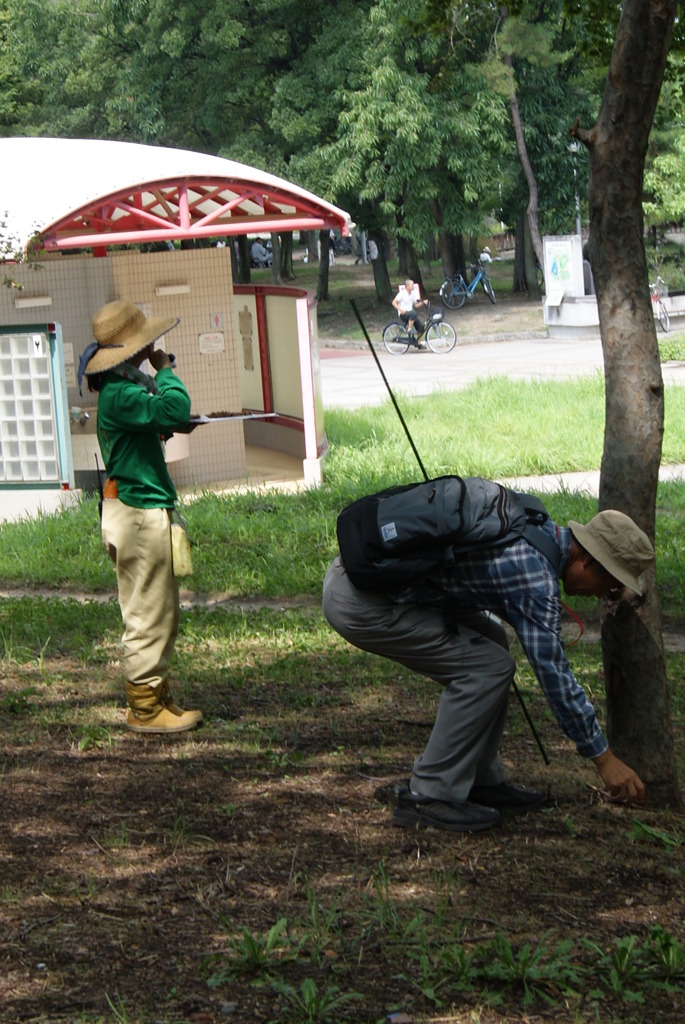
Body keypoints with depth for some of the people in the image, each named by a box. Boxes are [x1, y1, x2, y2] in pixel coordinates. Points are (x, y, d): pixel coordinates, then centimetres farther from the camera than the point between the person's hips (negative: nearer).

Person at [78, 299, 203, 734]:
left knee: (162, 613, 16)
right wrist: (166, 370, -14)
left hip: (147, 508, 10)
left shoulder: (131, 383, 13)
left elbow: (170, 421, 17)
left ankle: (156, 696, 24)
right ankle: (145, 709, 3)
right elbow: (175, 410, -31)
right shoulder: (119, 393, -20)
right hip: (139, 510, -10)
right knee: (148, 613, -4)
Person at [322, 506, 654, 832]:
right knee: (487, 668, -9)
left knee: (488, 642, 15)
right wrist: (604, 759, -5)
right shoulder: (535, 576, -17)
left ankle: (478, 781, 20)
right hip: (360, 603, -10)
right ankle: (429, 795, -1)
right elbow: (553, 672, -13)